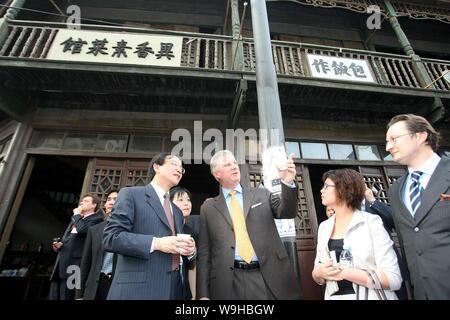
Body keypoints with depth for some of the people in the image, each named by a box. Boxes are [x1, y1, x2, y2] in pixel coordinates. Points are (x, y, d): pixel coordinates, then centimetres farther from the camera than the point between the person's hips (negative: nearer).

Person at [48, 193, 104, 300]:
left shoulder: (96, 219, -4)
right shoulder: (76, 219, 24)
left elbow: (82, 230, -22)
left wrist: (77, 214, -4)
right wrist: (58, 244, 7)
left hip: (73, 265, -8)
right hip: (61, 263, 8)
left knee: (66, 296, -4)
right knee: (53, 296, 10)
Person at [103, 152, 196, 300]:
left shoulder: (177, 211, 17)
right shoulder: (131, 194, -3)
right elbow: (111, 237, -13)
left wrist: (190, 250, -1)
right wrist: (156, 243, -21)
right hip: (137, 288, -6)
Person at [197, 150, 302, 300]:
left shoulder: (262, 194, 8)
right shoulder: (208, 208, 5)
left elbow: (287, 212, -3)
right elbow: (204, 253, 5)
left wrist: (288, 183, -20)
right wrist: (203, 293, 0)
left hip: (269, 278, 1)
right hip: (229, 283, 0)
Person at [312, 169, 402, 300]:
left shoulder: (372, 222, -12)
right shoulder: (324, 227, 2)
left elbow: (394, 279, -18)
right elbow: (319, 278, 8)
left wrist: (345, 272, -25)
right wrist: (318, 273, -14)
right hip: (334, 296, 5)